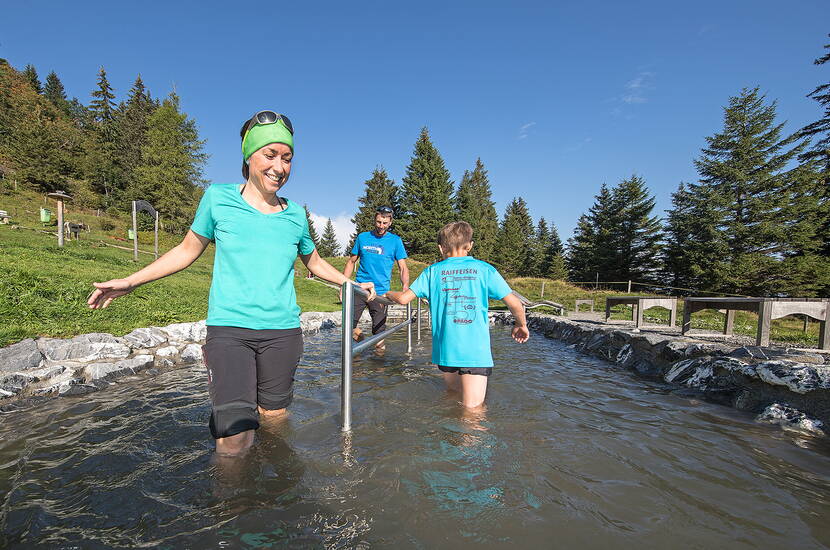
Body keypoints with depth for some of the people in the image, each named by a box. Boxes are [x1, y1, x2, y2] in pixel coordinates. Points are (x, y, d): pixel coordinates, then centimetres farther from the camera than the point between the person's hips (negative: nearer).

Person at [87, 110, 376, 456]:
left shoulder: (295, 215, 6)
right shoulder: (217, 198, 2)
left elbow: (315, 262, 22)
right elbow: (188, 250, 13)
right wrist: (131, 282, 9)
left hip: (282, 331, 2)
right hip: (229, 328, -2)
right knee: (234, 439, -11)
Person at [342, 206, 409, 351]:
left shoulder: (395, 241, 3)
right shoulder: (362, 237, 8)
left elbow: (403, 268, 0)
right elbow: (351, 262, 14)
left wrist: (405, 288, -18)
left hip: (381, 292, -2)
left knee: (379, 330, 2)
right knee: (349, 325, 0)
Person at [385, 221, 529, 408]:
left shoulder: (433, 271, 4)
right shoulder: (484, 269, 2)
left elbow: (403, 298, 3)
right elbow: (514, 303, -1)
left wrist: (387, 293, 25)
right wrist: (521, 325, 18)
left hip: (446, 349, 2)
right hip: (476, 351, -2)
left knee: (453, 390, 26)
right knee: (472, 408, 1)